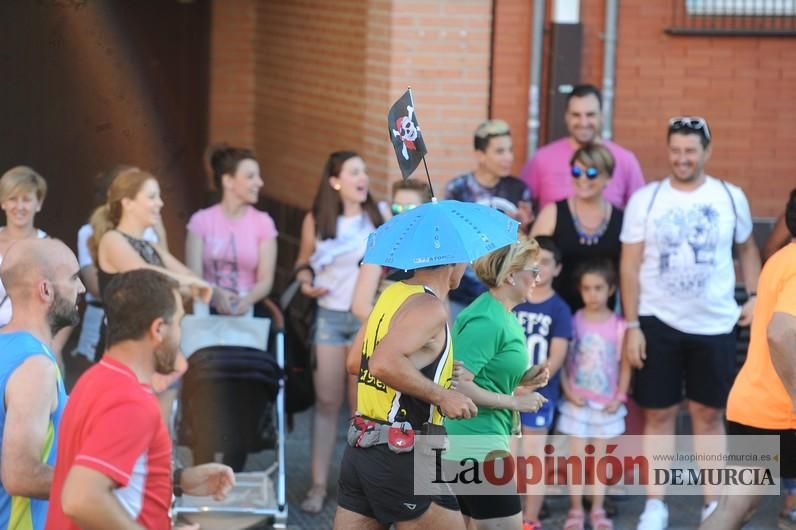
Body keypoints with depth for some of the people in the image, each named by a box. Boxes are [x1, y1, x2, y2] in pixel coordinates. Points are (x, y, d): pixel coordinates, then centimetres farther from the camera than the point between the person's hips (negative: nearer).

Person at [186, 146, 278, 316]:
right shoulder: (201, 221, 3)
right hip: (210, 311, 0)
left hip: (248, 312, 0)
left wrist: (246, 300, -21)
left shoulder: (263, 222, 3)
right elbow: (193, 277, -2)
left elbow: (266, 280, -1)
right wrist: (216, 294, -21)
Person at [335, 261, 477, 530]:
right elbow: (384, 364, -28)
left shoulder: (392, 294, 12)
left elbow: (355, 362, 22)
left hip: (359, 447, 8)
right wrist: (441, 395, -18)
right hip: (399, 457, -8)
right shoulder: (430, 307, -14)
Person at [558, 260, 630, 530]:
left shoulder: (618, 326, -5)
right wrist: (567, 390, -10)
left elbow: (625, 364, 0)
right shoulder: (573, 322, -4)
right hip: (577, 402, 0)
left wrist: (620, 397, -6)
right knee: (577, 455, 2)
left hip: (607, 404, 0)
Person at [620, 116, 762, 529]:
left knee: (708, 412, 7)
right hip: (659, 322, -1)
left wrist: (754, 296, 1)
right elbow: (630, 266, -2)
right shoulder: (645, 199, -3)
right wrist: (632, 326, -7)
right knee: (659, 413, 4)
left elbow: (747, 249, 15)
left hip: (714, 323, 1)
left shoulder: (730, 197, 2)